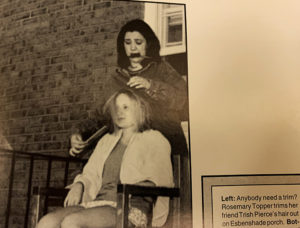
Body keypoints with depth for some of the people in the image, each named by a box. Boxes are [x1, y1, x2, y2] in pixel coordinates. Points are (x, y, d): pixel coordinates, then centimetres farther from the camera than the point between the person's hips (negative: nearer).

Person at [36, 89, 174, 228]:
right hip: (98, 201, 5)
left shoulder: (153, 140, 10)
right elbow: (91, 174, 24)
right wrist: (78, 185, 1)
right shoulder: (107, 140, 28)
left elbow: (162, 181, -1)